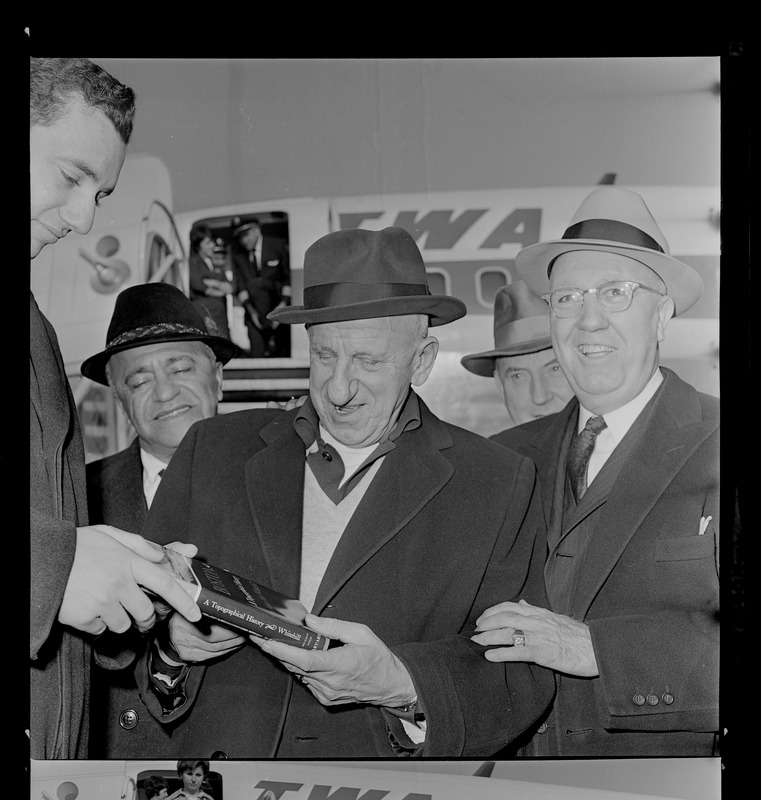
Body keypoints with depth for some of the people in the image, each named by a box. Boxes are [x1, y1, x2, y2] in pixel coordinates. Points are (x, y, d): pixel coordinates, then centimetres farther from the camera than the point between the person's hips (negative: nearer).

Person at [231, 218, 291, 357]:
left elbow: (289, 277, 0)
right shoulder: (237, 254, 8)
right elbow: (240, 285, 7)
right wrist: (250, 309, -7)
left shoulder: (277, 245, 1)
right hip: (254, 313, 2)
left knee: (282, 353, -10)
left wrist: (283, 304, -12)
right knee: (256, 353, -9)